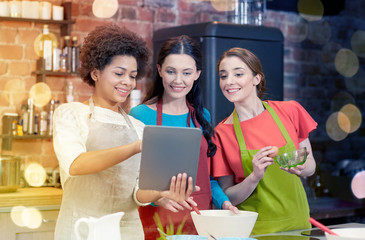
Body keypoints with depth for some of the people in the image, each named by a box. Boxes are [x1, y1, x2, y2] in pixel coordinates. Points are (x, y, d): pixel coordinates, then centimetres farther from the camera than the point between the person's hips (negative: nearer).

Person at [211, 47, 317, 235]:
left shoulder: (290, 111, -2)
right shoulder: (221, 133, -5)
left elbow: (311, 166, 8)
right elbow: (227, 197, -3)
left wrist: (300, 167, -14)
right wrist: (254, 177, -20)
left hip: (296, 224, 1)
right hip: (252, 230, 0)